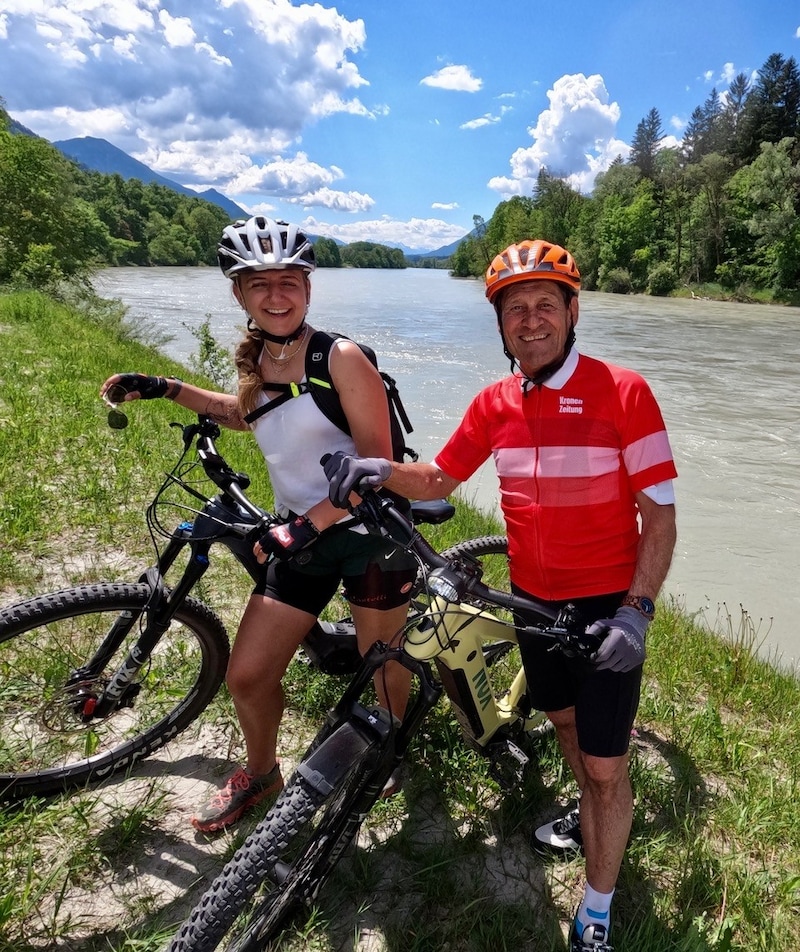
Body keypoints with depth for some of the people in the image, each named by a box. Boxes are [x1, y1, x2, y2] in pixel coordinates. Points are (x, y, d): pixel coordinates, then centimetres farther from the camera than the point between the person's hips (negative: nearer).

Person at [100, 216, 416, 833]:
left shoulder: (341, 358, -16)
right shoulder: (255, 363, 3)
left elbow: (375, 462, -19)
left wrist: (309, 523, -27)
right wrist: (168, 389, 15)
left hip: (370, 531, -5)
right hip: (302, 535, 6)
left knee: (381, 667, 13)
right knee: (247, 675, 6)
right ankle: (261, 771, 37)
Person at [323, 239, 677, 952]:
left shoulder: (623, 392, -16)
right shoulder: (495, 403, -2)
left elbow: (659, 516, -14)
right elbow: (439, 480, 8)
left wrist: (635, 611, -22)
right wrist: (379, 471, -10)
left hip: (607, 605, -4)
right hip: (533, 597, 5)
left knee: (605, 765, 5)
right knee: (563, 719, 26)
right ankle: (592, 816, 56)